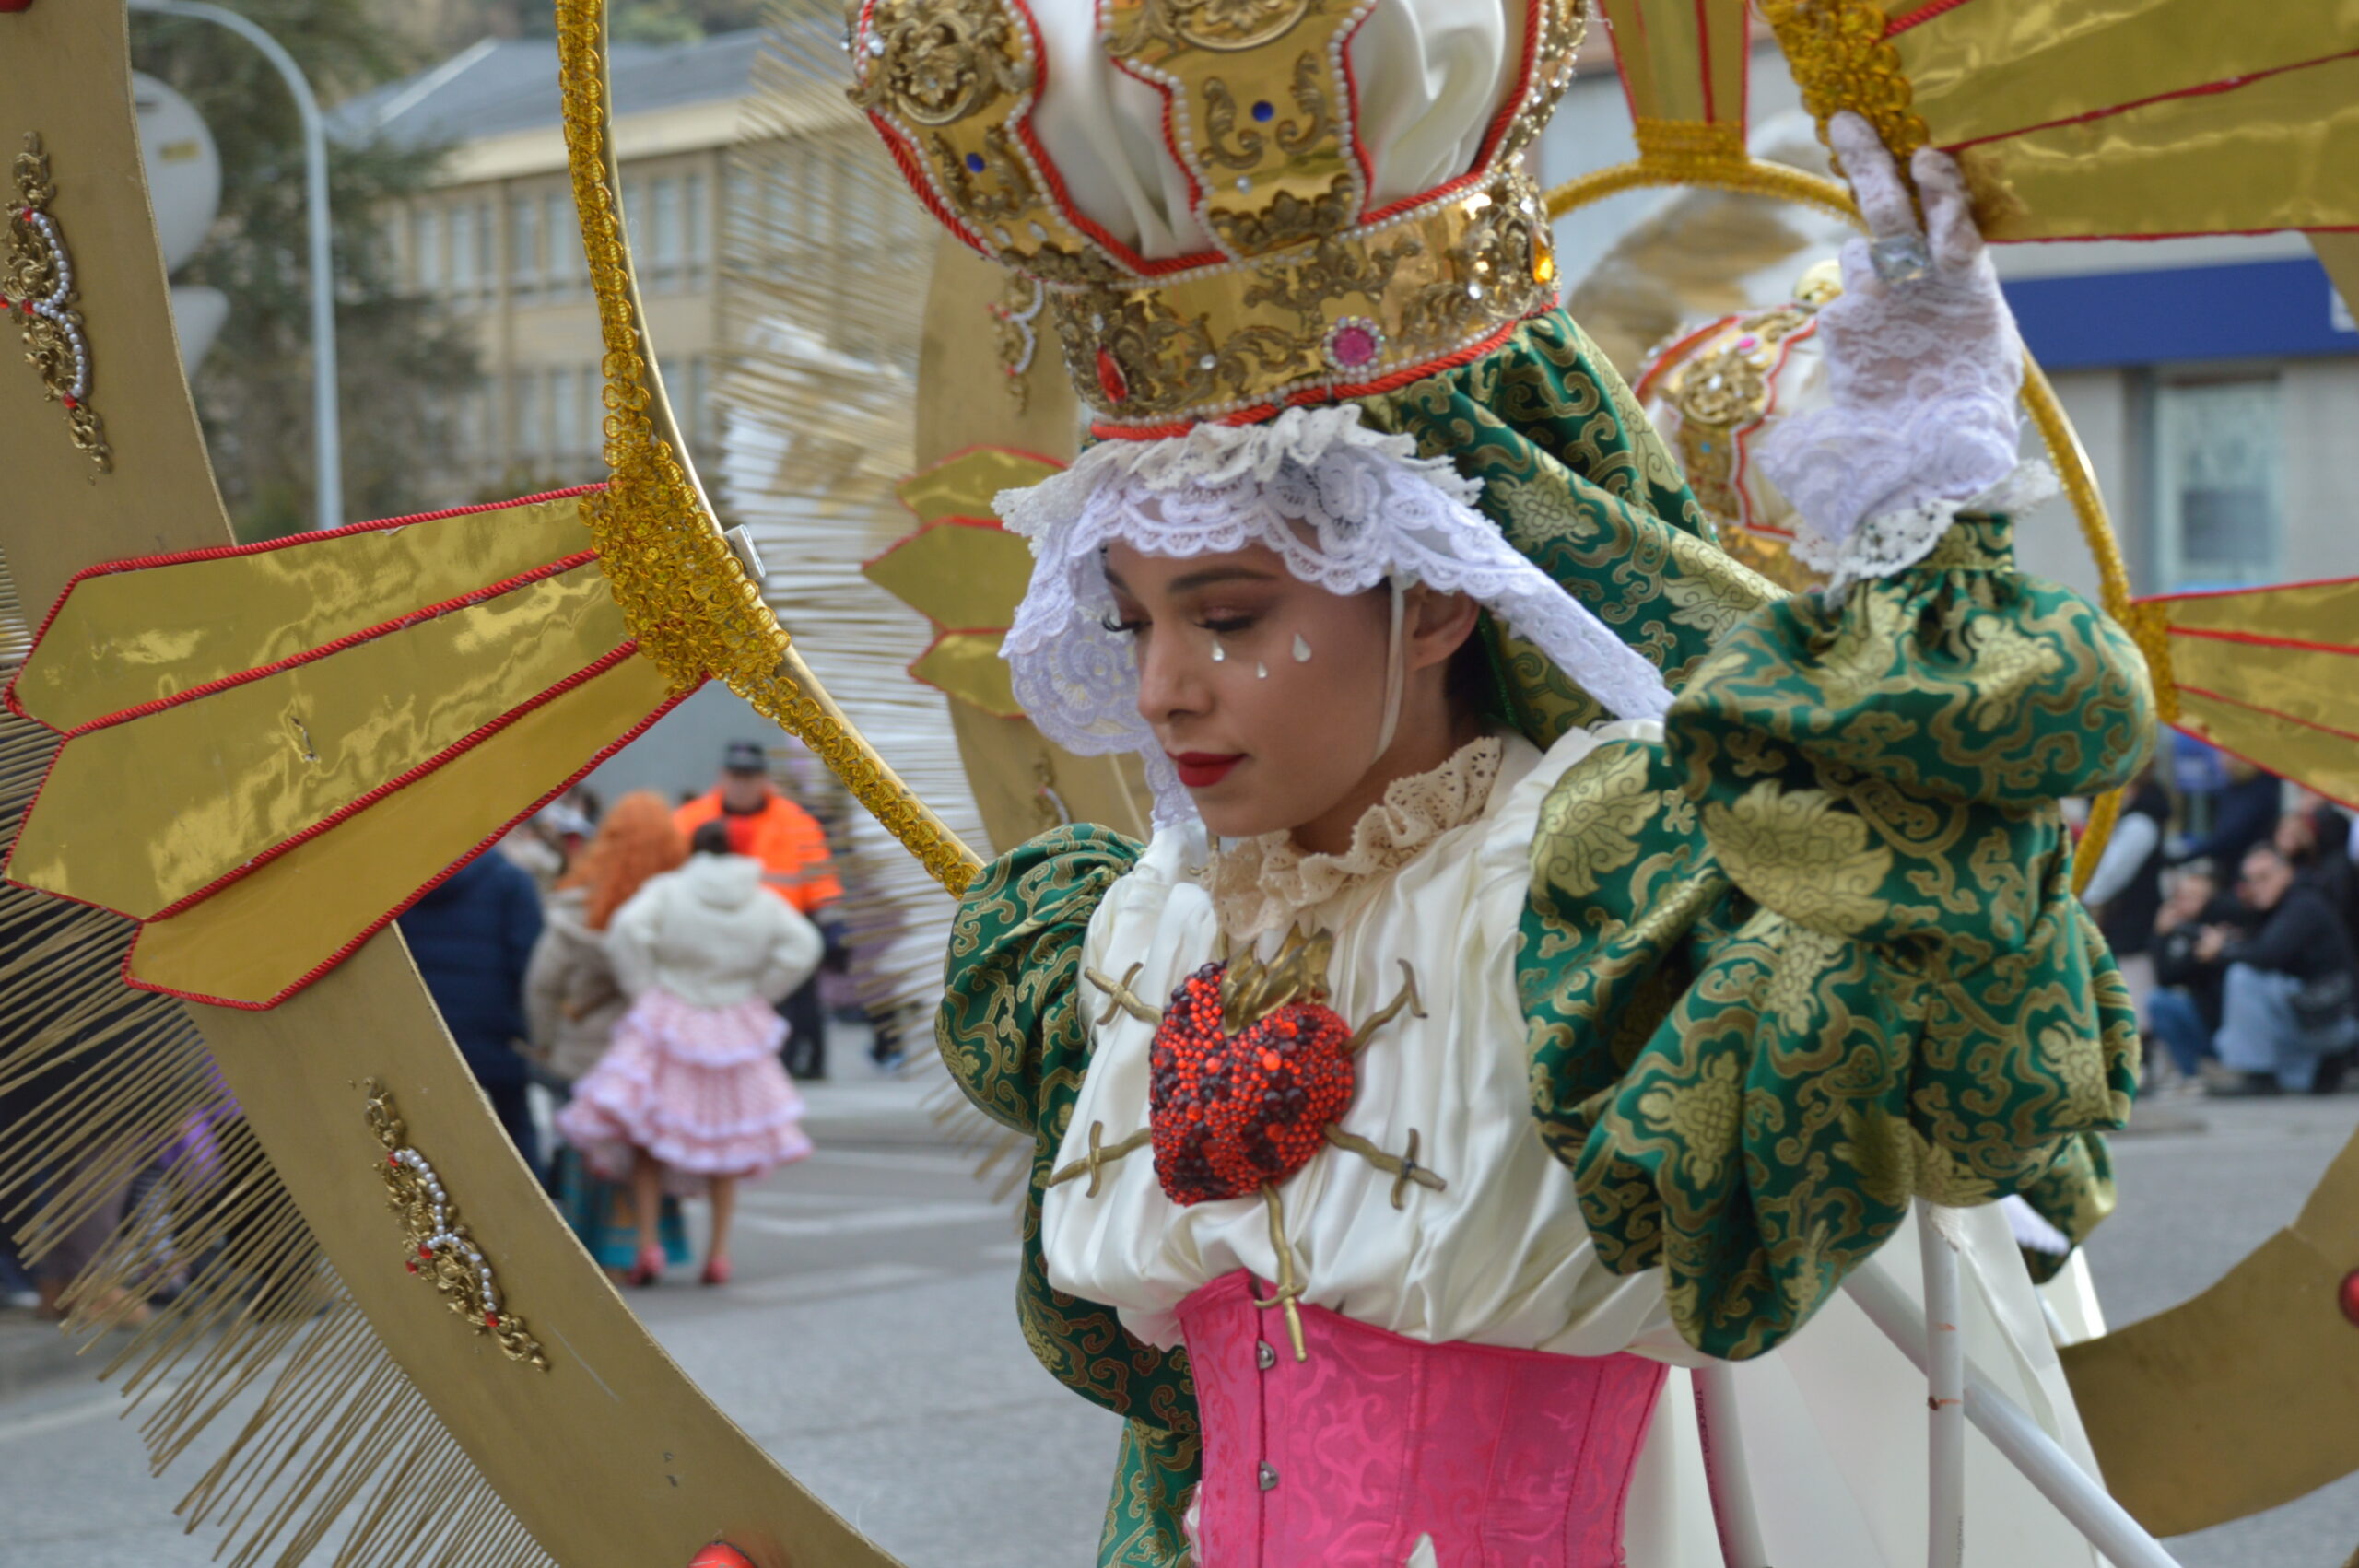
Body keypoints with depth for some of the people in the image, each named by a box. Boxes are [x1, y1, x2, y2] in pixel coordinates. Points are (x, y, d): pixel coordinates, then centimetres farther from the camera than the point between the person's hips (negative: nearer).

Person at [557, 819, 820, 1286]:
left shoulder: (667, 890, -5)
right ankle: (719, 1252, 13)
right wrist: (757, 995, 2)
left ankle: (648, 1244, -3)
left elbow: (628, 930, -18)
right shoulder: (765, 903, 2)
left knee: (645, 1134, 7)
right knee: (727, 1141, 15)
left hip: (668, 1022, -2)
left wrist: (643, 991, -7)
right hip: (734, 1033, 2)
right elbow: (801, 947, -7)